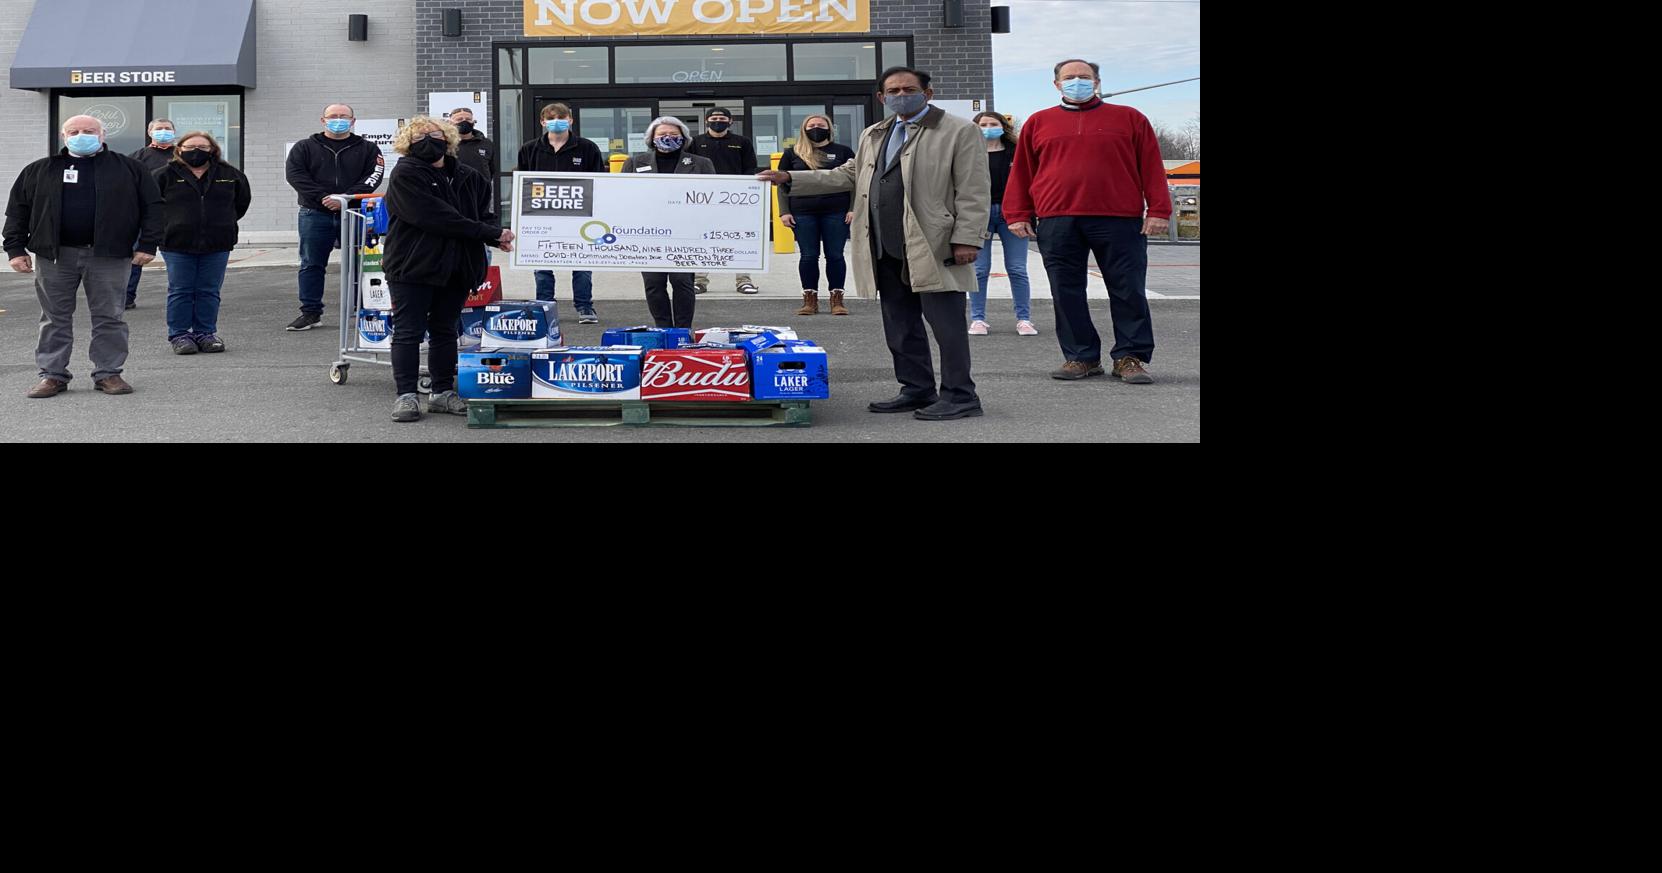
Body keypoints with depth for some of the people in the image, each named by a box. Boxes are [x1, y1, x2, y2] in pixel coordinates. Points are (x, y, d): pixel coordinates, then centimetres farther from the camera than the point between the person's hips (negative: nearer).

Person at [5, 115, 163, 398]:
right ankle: (53, 374, 11)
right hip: (55, 256, 1)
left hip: (108, 256, -1)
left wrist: (147, 245, -4)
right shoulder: (39, 171, 10)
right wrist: (16, 249, 2)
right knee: (55, 318, 4)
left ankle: (108, 373, 10)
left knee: (109, 318, 2)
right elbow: (18, 210, 11)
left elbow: (152, 206, 4)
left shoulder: (127, 169, 6)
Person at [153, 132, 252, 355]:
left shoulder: (230, 175, 5)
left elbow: (242, 200, 18)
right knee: (180, 292, 2)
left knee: (209, 292, 6)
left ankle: (206, 334, 14)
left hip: (217, 245, 2)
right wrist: (166, 224, 3)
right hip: (177, 245, -2)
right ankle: (179, 335, 8)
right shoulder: (166, 175, -1)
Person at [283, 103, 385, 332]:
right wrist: (322, 197, -16)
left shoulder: (367, 149, 8)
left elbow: (373, 176, -4)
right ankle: (310, 312, 9)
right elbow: (295, 174, -3)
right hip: (315, 214, 1)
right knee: (311, 265, 2)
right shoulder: (305, 147, 9)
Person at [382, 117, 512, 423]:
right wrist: (491, 233, -20)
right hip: (413, 267, -5)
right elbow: (436, 217, -19)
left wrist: (496, 237, -14)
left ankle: (443, 392, 19)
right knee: (409, 332, -2)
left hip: (457, 268, 5)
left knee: (445, 330, 12)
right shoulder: (405, 175, -10)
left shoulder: (468, 177, 11)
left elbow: (485, 213, 13)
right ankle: (406, 395, 2)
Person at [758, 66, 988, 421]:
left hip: (933, 248, -7)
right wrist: (790, 179, 13)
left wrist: (966, 240, -16)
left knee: (946, 323, -4)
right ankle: (917, 390, 21)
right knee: (899, 325, 12)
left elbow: (973, 191, -7)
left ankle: (959, 396, 2)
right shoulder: (873, 136, 19)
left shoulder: (959, 132, -2)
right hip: (886, 248, 7)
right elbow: (848, 176, 21)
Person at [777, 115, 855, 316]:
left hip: (836, 212, -1)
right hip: (803, 214, 1)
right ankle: (810, 299, 6)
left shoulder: (843, 152, 9)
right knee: (808, 256, 1)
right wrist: (784, 212, 1)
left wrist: (853, 209, -4)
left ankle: (837, 299, 4)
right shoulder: (793, 154, 11)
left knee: (835, 255, -1)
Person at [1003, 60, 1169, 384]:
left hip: (1119, 221, -1)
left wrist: (1158, 211, -2)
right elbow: (1021, 172, 14)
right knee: (1066, 293, 1)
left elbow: (1151, 167, 7)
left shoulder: (1129, 119, 11)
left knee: (1128, 292, -1)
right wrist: (1018, 214, 6)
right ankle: (1081, 357, 10)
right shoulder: (1038, 123, 14)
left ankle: (1130, 357, 7)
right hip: (1056, 222, 1)